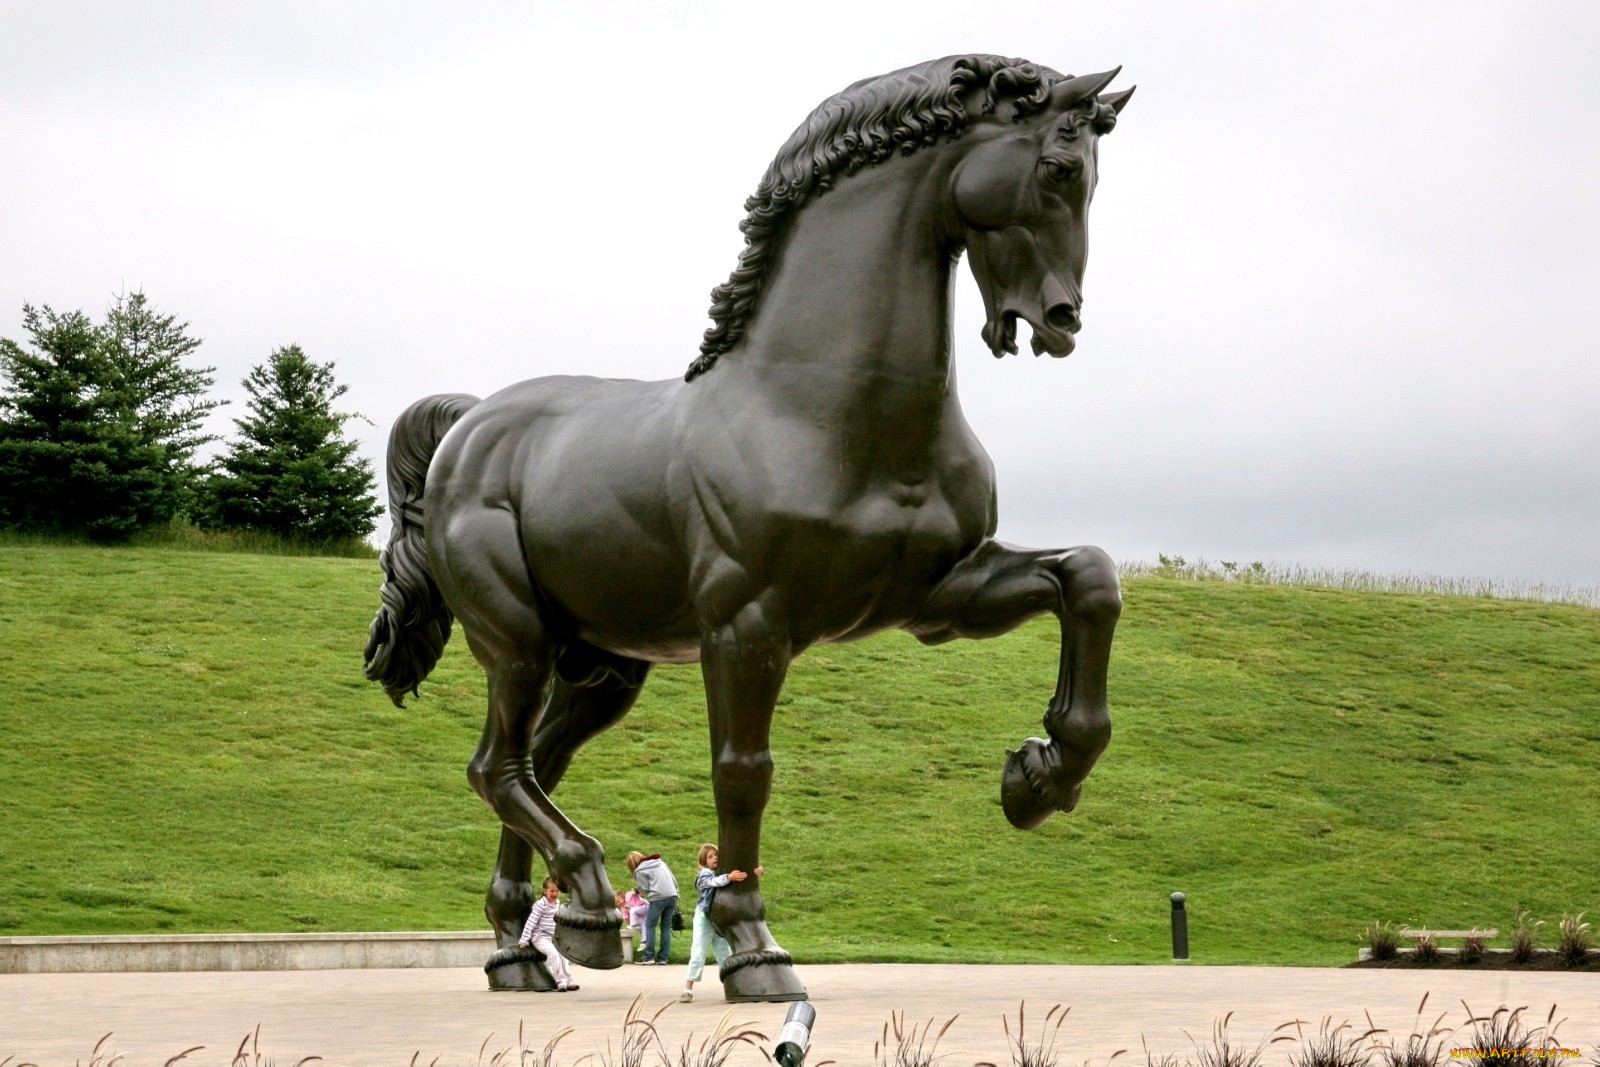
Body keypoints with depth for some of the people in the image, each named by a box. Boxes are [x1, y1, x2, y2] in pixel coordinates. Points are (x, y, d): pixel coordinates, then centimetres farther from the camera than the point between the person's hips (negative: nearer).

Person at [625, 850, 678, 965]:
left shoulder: (640, 871, 4)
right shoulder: (660, 862, 22)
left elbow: (646, 890, -1)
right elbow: (674, 880, 18)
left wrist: (638, 891, 19)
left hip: (658, 898, -6)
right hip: (672, 895, 6)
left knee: (650, 926, 6)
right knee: (666, 926, 11)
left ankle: (649, 957, 3)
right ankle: (663, 957, 10)